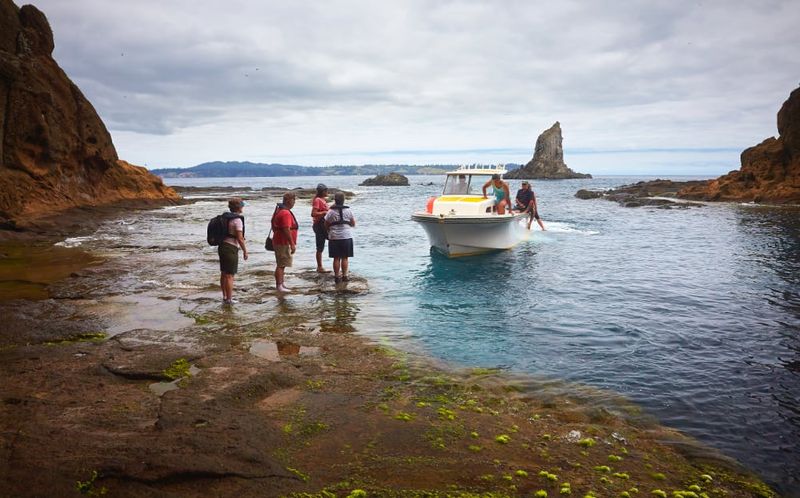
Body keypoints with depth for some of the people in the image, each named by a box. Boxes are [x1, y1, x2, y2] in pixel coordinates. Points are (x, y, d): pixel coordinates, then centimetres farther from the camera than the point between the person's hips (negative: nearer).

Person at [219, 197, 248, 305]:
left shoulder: (225, 217, 10)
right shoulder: (237, 220, -15)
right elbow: (240, 238, -17)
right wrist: (245, 251, -7)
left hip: (222, 246, 9)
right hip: (231, 248, -9)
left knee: (224, 274, 16)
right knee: (230, 275, -3)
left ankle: (225, 296, 27)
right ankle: (228, 299, 2)